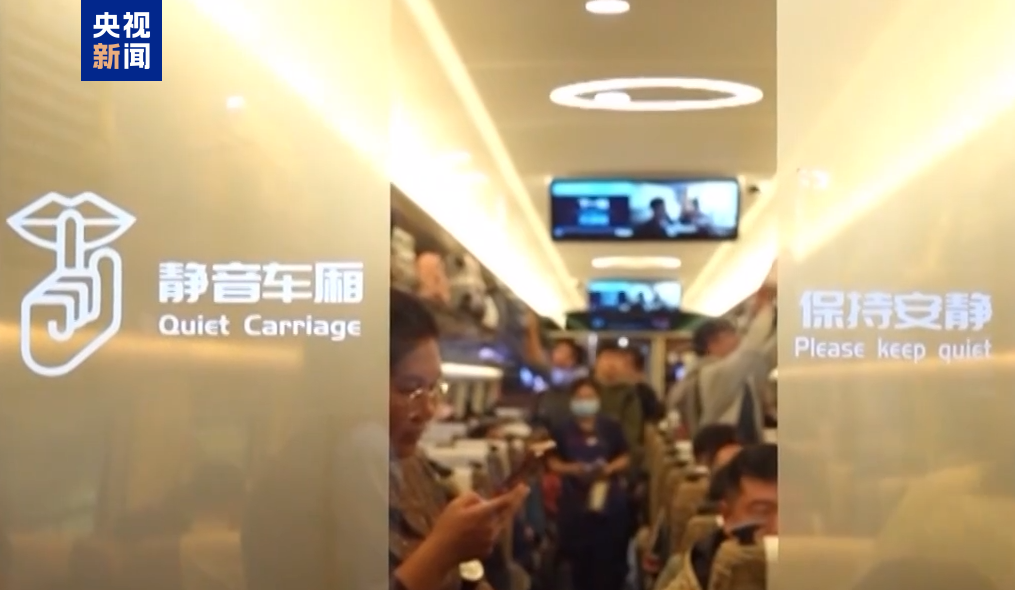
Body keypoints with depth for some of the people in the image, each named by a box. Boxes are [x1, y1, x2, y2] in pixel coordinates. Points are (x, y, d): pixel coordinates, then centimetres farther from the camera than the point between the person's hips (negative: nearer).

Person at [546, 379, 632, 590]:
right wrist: (570, 469, -14)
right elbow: (553, 462, 5)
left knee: (609, 556, -1)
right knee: (579, 556, 4)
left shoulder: (611, 428, 2)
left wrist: (610, 468, -13)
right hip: (575, 502, 0)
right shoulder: (564, 430, 2)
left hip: (609, 501, 0)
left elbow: (625, 459, 7)